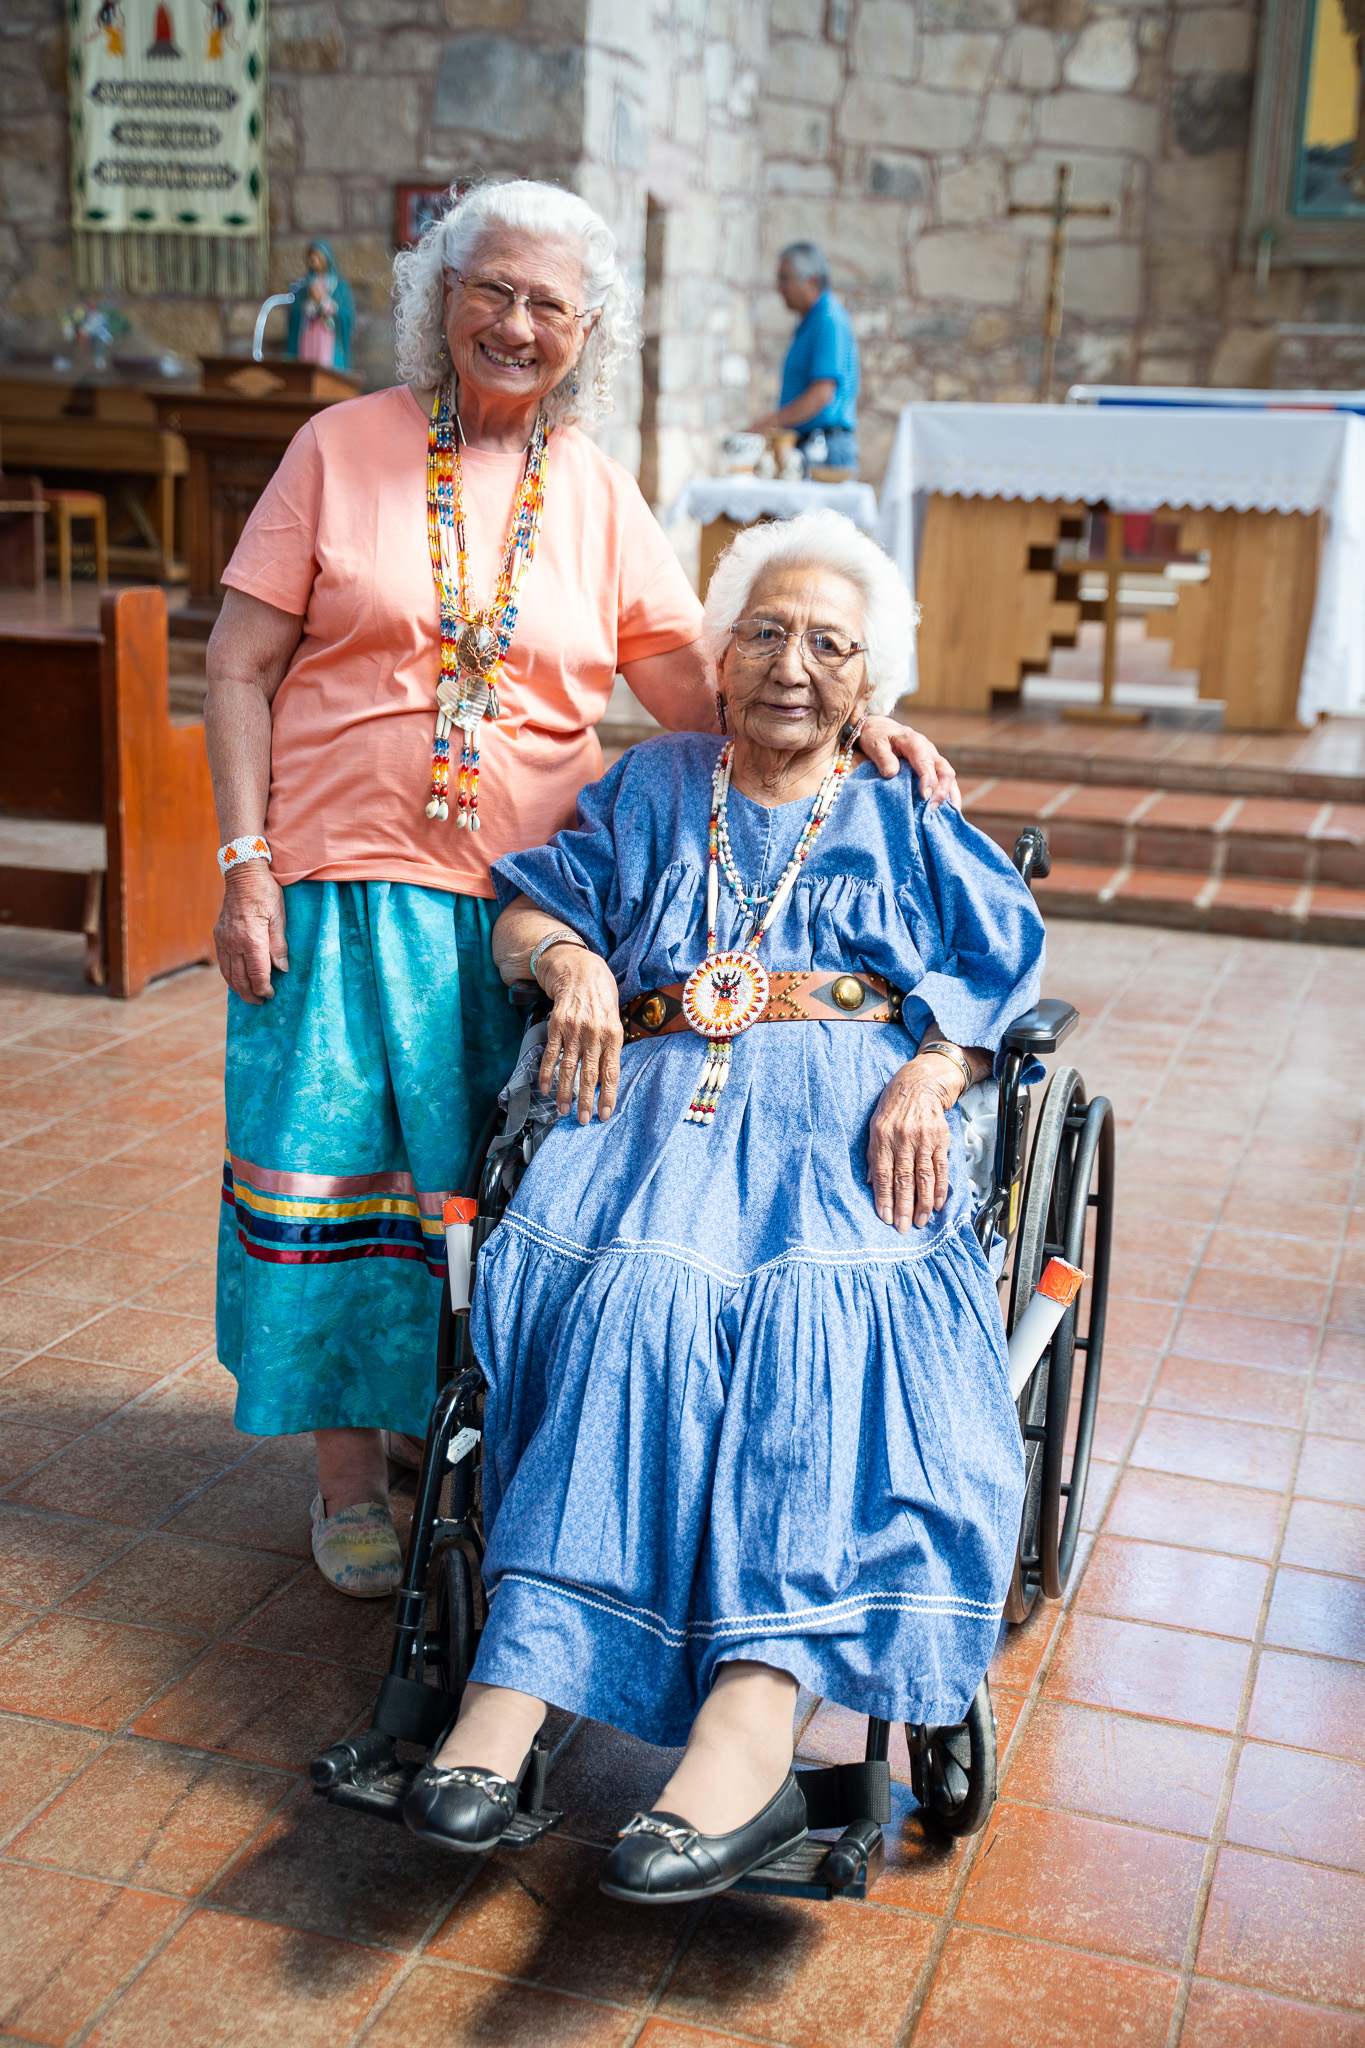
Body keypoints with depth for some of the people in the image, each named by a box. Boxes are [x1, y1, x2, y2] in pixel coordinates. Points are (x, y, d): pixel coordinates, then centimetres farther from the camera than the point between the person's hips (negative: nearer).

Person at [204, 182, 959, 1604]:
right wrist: (245, 864, -8)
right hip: (344, 886, -2)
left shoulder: (597, 496, 8)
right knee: (342, 1167, 2)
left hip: (524, 901, 3)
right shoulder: (345, 447, 1)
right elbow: (240, 665, -1)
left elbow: (704, 693, 5)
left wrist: (851, 727, -11)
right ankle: (349, 1470, 19)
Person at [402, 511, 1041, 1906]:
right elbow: (528, 910, 21)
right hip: (671, 1102, 1)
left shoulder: (906, 822, 23)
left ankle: (745, 1721, -46)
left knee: (823, 1311, -33)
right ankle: (512, 1696, -40)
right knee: (634, 1285, -32)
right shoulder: (652, 790, 27)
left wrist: (928, 1079, -8)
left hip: (847, 1118, 0)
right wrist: (571, 961, -3)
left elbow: (999, 978, 13)